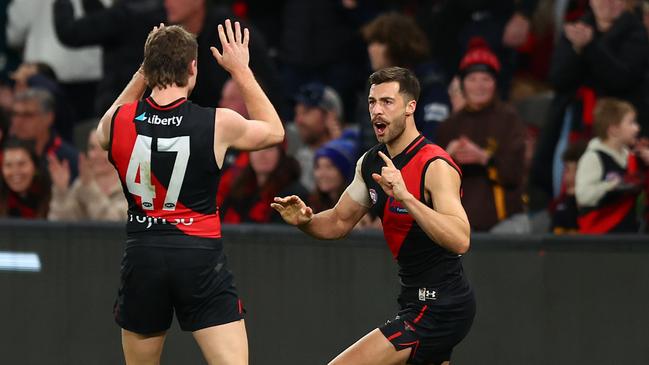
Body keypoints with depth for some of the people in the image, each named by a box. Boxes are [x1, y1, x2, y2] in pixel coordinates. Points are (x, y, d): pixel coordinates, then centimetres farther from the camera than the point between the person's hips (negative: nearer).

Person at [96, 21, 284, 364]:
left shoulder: (119, 121, -3)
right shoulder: (218, 124, -8)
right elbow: (273, 131, 14)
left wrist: (142, 73, 23)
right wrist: (241, 70, 19)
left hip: (142, 258, 3)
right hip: (200, 258, -3)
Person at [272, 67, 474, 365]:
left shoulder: (436, 167, -20)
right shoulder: (371, 163, 6)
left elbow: (460, 240, -33)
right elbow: (339, 222, 18)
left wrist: (406, 197, -42)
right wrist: (305, 220, -3)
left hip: (439, 308, -10)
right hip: (419, 303, 10)